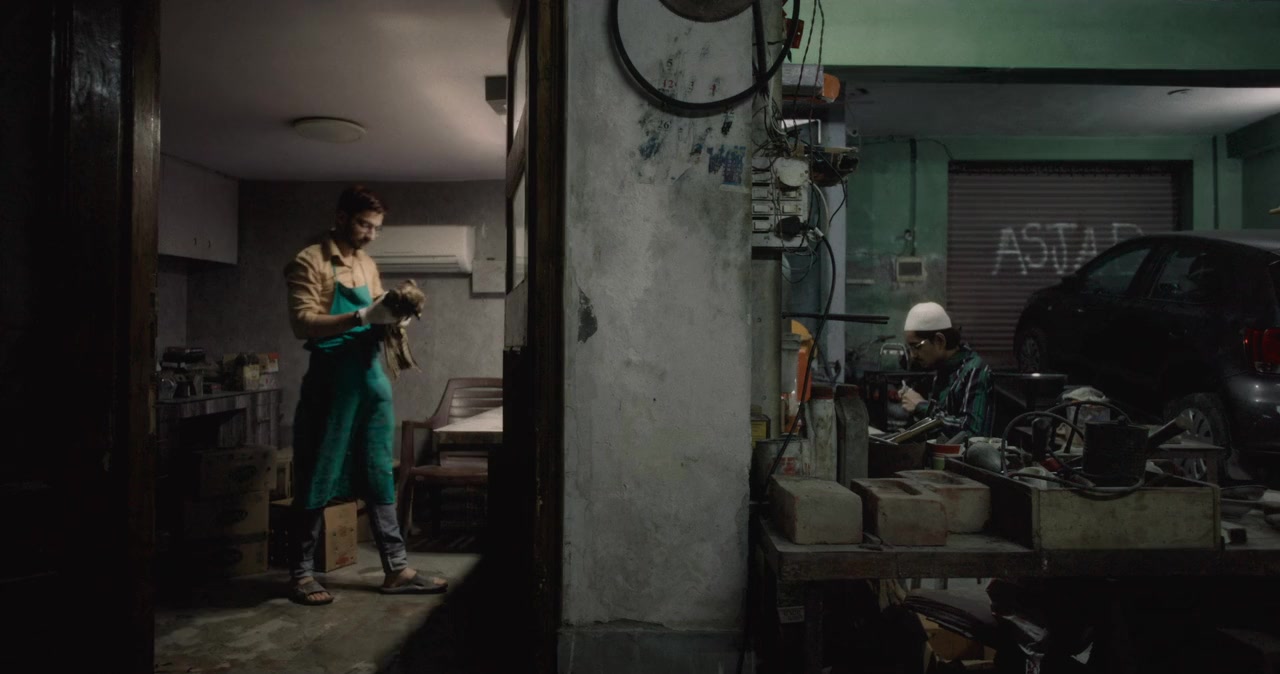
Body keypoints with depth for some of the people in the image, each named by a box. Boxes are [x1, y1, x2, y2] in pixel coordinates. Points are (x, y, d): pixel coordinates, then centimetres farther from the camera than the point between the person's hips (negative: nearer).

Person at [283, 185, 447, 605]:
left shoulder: (367, 265, 15)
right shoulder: (309, 262, -6)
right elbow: (303, 324, -17)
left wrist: (394, 316, -4)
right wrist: (363, 317, -25)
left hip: (371, 379, 7)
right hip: (330, 381, -6)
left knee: (380, 477, 8)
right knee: (317, 479, 2)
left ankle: (396, 569, 14)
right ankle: (302, 573, 15)